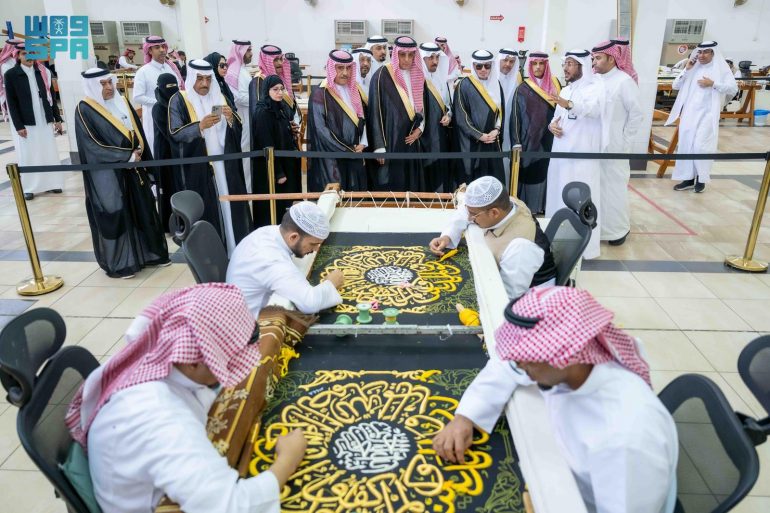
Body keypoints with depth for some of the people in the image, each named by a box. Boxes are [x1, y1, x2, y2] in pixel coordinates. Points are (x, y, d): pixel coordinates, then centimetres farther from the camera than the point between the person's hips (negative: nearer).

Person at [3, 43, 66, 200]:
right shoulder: (11, 74, -4)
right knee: (28, 156, 3)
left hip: (45, 121, 3)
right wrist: (18, 126, -11)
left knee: (49, 153, 8)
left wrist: (57, 119, 5)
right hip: (25, 123, -3)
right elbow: (11, 102, -6)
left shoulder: (43, 72, 5)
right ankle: (28, 188, 11)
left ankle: (51, 183, 19)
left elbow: (51, 96, 9)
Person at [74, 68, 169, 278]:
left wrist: (139, 154, -2)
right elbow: (93, 146, -16)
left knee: (143, 209, 11)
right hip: (107, 174, -6)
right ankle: (119, 263, 12)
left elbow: (138, 133, 12)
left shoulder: (122, 103, 8)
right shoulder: (85, 110, -10)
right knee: (115, 215, 1)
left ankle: (149, 253, 24)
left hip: (133, 168, 6)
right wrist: (127, 156, -18)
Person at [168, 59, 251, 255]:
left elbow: (237, 129, 8)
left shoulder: (220, 97, 10)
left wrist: (231, 118, -15)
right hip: (198, 165, -4)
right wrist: (200, 126, -27)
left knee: (230, 205, 6)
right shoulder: (179, 100, -3)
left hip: (225, 163, 4)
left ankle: (234, 246, 16)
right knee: (205, 210, -2)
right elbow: (175, 134, -12)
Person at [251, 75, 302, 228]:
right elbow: (267, 146, -20)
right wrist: (278, 173, -20)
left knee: (283, 207, 14)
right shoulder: (262, 112, -16)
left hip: (285, 165, 9)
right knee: (271, 211, -1)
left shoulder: (281, 109, 11)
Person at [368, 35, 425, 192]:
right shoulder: (382, 76, -8)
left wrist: (419, 129, 1)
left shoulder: (417, 76, 10)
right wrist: (379, 146, -15)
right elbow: (376, 111, -10)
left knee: (412, 183, 9)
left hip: (411, 140, 6)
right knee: (390, 186, -3)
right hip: (390, 140, -6)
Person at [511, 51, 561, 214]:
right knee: (529, 174, -1)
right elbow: (516, 118, -5)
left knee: (546, 172, 6)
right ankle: (527, 207, 9)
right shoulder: (523, 89, -2)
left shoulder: (555, 84, 7)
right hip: (529, 141, -3)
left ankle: (543, 205, 17)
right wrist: (517, 144, -10)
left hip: (549, 140, 3)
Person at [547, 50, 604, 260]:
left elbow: (594, 109, -29)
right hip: (561, 152, 8)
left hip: (583, 155, -8)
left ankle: (584, 245, 0)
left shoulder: (594, 88, -8)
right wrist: (552, 125, -3)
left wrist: (570, 105, -48)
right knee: (559, 197, 13)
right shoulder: (565, 91, 17)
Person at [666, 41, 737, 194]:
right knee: (685, 145, 5)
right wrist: (686, 70, -2)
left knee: (700, 146, -11)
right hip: (689, 114, 5)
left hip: (707, 114, -4)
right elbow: (675, 86, 8)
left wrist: (713, 84, -14)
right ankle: (688, 178, 15)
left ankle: (701, 178, 5)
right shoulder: (693, 69, 11)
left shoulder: (721, 68, 1)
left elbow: (733, 88, -6)